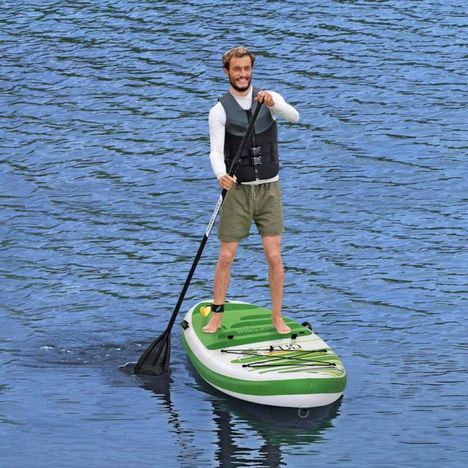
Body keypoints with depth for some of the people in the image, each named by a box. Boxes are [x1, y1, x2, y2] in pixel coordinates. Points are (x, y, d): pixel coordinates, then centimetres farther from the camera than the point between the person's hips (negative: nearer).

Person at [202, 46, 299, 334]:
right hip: (237, 191, -1)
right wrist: (221, 175, -35)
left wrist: (273, 104, -41)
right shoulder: (220, 111, -4)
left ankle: (277, 318, 10)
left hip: (269, 190, 1)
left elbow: (294, 117, -20)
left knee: (274, 257, -3)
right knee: (226, 257, 0)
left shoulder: (270, 99, 0)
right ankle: (217, 317, 13)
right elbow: (216, 151, -14)